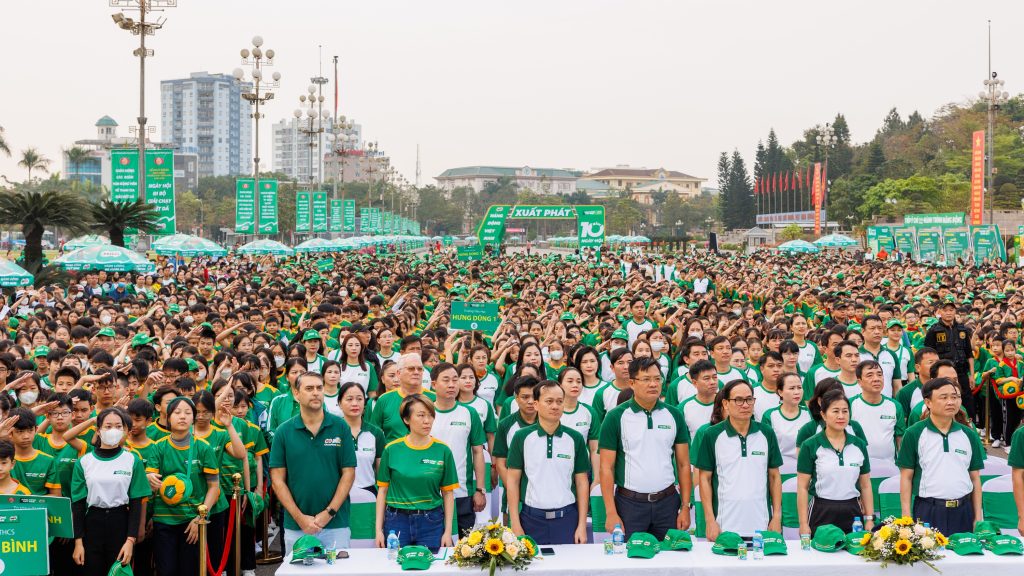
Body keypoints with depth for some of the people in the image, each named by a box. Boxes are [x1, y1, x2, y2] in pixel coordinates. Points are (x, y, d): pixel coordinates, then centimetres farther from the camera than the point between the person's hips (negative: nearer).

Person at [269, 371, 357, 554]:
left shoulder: (340, 427, -1)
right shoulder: (284, 432, 1)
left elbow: (348, 474, -1)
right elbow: (278, 480, 1)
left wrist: (329, 512, -9)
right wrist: (300, 517, -7)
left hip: (336, 524, -1)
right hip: (295, 526, 1)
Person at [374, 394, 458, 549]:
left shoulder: (442, 450, -2)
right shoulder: (392, 449, -1)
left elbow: (448, 494, 2)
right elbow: (382, 490, 3)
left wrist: (448, 531, -1)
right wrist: (379, 529, 1)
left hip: (431, 522, 0)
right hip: (397, 520, 0)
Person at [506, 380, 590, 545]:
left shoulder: (575, 438, 2)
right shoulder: (522, 437, -1)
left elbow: (582, 482, 5)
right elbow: (513, 481, 1)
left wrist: (582, 525, 0)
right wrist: (515, 525, -4)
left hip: (567, 518, 1)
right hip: (532, 518, -1)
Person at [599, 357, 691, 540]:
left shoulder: (674, 415, 5)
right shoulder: (616, 417, -4)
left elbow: (683, 464, 8)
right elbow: (607, 467, -4)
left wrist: (685, 506, 1)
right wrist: (611, 513, -10)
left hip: (667, 502, 2)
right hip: (629, 503, -2)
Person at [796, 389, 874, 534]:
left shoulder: (859, 445, 6)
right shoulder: (810, 446, -4)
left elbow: (865, 485, 11)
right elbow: (802, 488, -5)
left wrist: (870, 519, 5)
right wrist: (803, 524, -9)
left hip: (852, 512, 3)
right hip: (821, 513, -3)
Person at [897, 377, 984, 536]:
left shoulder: (969, 435, 8)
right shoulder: (914, 434, -2)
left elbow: (975, 478, 12)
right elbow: (906, 477, -1)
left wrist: (978, 517, 8)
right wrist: (906, 517, -6)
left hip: (963, 511, 3)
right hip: (928, 511, -3)